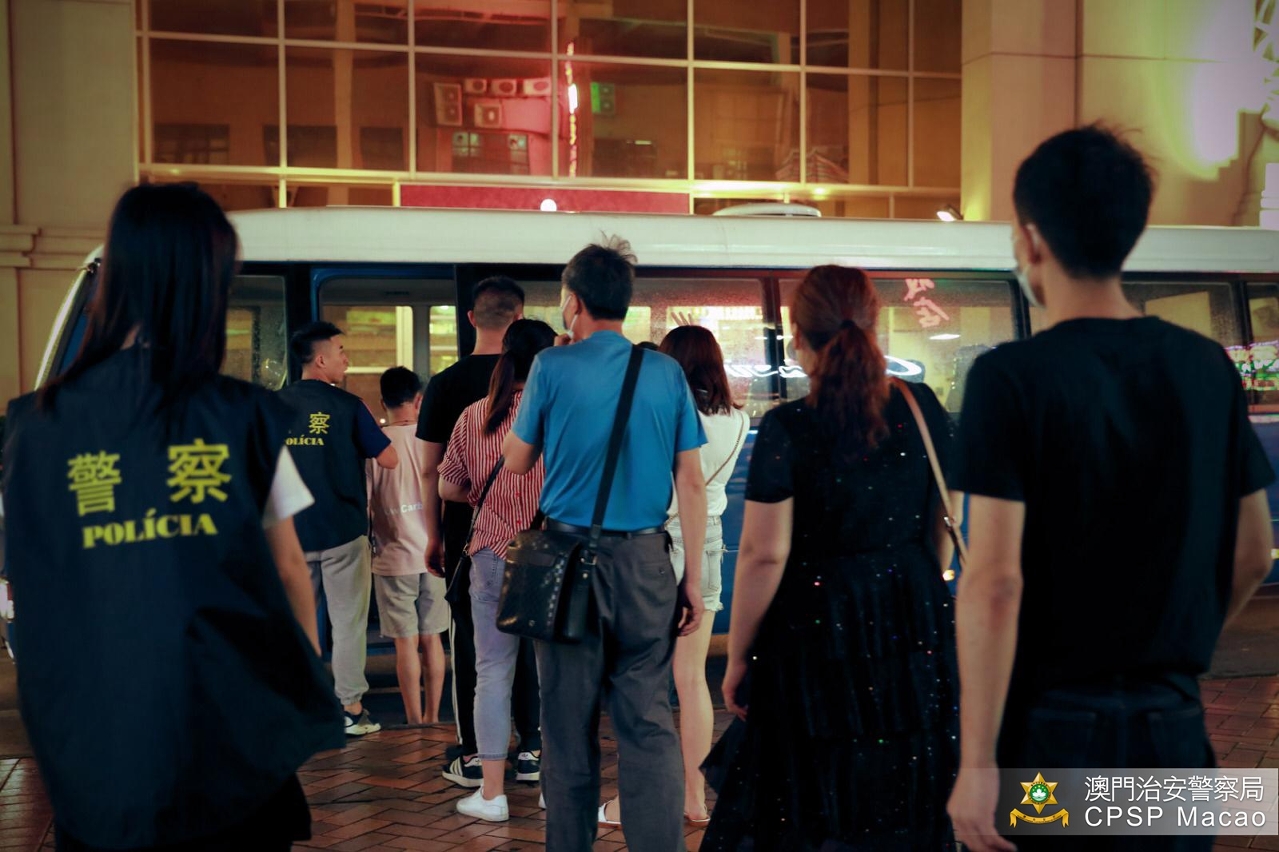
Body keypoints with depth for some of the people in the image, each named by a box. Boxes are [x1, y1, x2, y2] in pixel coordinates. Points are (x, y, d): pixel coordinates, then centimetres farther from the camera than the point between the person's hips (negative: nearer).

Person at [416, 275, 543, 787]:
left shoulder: (446, 384, -4)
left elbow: (432, 470, -1)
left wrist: (434, 536, 7)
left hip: (467, 530, 0)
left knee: (468, 639, 7)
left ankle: (472, 755, 10)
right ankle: (530, 750, 13)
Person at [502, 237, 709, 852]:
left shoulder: (552, 367, -4)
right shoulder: (666, 373, 3)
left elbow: (517, 462, 6)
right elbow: (691, 481, 2)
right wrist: (694, 578, 7)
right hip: (645, 561, 2)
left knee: (570, 724, 8)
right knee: (650, 722, 4)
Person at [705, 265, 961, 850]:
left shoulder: (788, 429, -15)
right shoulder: (922, 408, -1)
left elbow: (765, 555, -16)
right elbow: (944, 522, 9)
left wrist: (738, 658, -6)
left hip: (819, 625, -4)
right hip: (916, 623, 5)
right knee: (907, 790, 17)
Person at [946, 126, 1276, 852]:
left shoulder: (1013, 377, -14)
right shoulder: (1208, 368, 2)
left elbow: (996, 581, -19)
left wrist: (978, 764, -15)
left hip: (1049, 726, -4)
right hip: (1174, 727, 4)